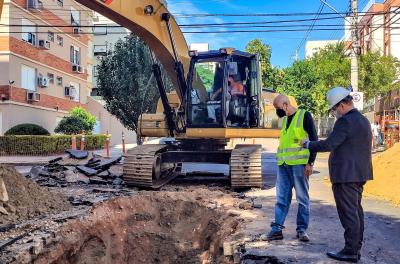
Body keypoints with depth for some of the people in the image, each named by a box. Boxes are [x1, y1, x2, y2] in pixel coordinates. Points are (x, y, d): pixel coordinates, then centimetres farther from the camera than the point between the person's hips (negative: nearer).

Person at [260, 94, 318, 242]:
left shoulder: (304, 116, -3)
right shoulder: (284, 119, 16)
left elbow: (314, 140, -6)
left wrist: (310, 162, -11)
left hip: (299, 163, -6)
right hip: (283, 164, 6)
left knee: (302, 198, 4)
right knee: (281, 198, 5)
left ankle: (302, 229, 13)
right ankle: (277, 229, 9)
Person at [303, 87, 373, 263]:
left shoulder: (345, 122, -18)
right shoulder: (363, 120, 13)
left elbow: (328, 144, -22)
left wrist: (308, 145, -8)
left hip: (345, 175, -10)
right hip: (360, 174, 10)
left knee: (348, 213, -3)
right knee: (356, 211, 15)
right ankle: (356, 248, 25)